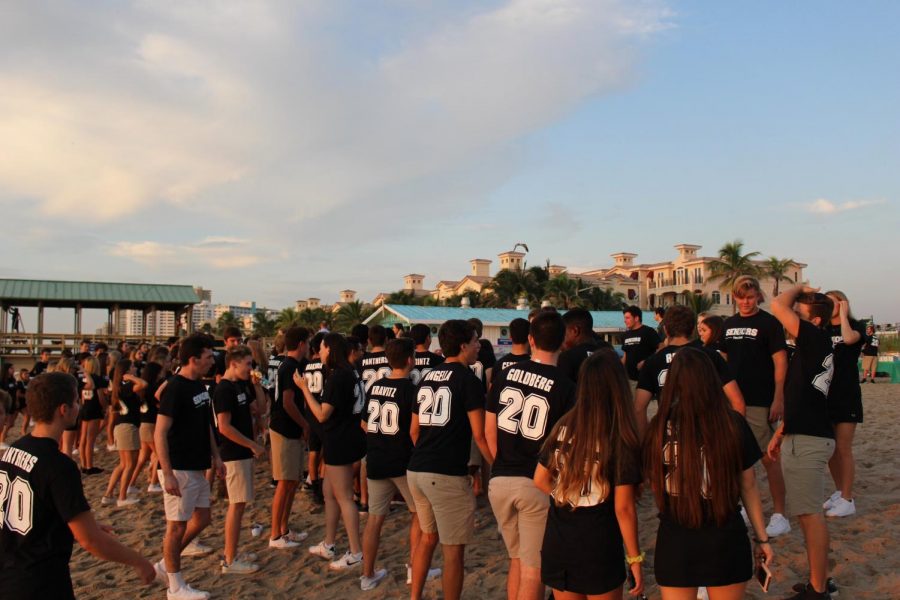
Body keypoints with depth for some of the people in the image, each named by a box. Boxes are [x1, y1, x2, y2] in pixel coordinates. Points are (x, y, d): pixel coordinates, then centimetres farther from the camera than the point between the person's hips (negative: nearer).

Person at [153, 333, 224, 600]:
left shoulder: (200, 385, 8)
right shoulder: (175, 388, -18)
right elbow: (160, 433, -20)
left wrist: (215, 456, 15)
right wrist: (168, 474, -23)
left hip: (198, 468, 9)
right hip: (179, 469, -9)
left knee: (201, 518, 15)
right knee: (177, 525, 3)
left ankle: (165, 566, 30)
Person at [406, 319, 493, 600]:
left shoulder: (427, 377, 13)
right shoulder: (468, 380, -8)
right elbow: (479, 435, -11)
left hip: (416, 470, 8)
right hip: (447, 474, -8)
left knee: (428, 536, 23)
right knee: (453, 549, 4)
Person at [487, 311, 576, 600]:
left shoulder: (505, 375, 0)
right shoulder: (565, 387, -10)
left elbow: (489, 430, 5)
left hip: (499, 481, 4)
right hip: (538, 484, -4)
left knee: (517, 559, 22)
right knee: (533, 568, 8)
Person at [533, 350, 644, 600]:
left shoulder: (563, 427, -5)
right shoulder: (622, 441, -16)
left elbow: (540, 480, 4)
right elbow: (623, 507, -14)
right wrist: (635, 558, -4)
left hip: (557, 544, 4)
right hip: (599, 548, -4)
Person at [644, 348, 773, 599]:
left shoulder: (659, 427, -12)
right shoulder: (733, 424, -11)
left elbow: (654, 485, -3)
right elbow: (748, 487, -2)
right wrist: (762, 537, 10)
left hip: (674, 542, 0)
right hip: (725, 541, 0)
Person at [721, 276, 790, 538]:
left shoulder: (768, 323, -6)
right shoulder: (729, 324, 11)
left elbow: (780, 362, -9)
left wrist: (778, 400, -15)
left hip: (761, 403, -6)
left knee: (769, 458, -3)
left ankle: (780, 516, 5)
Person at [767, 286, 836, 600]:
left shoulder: (817, 339, -13)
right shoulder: (811, 347, 16)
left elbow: (777, 305, -19)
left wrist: (799, 287, -1)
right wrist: (780, 433, 23)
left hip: (808, 440, -10)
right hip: (804, 436, 10)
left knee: (810, 513, -5)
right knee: (810, 513, 16)